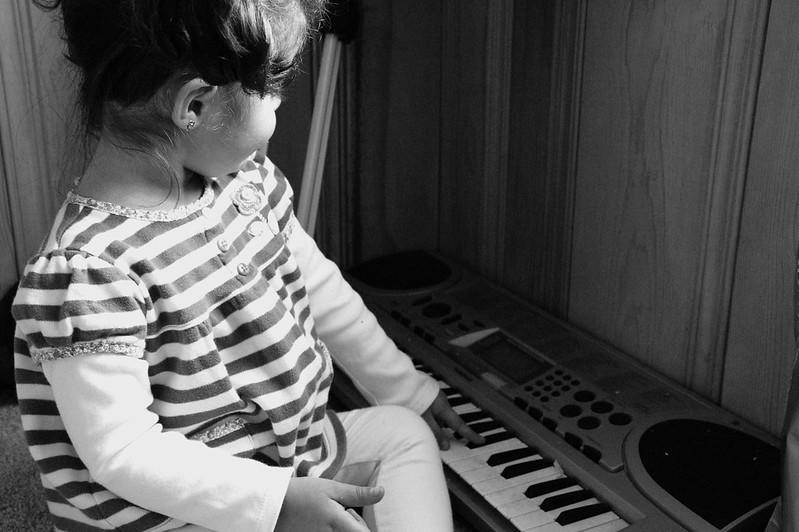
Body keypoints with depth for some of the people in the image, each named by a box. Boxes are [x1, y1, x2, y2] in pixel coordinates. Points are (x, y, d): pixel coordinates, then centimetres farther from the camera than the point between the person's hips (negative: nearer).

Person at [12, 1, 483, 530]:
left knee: (403, 429, 19)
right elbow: (121, 450, -26)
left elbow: (319, 287, 8)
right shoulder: (85, 269, -29)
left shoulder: (244, 175, -4)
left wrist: (405, 387, 17)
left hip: (287, 453, 9)